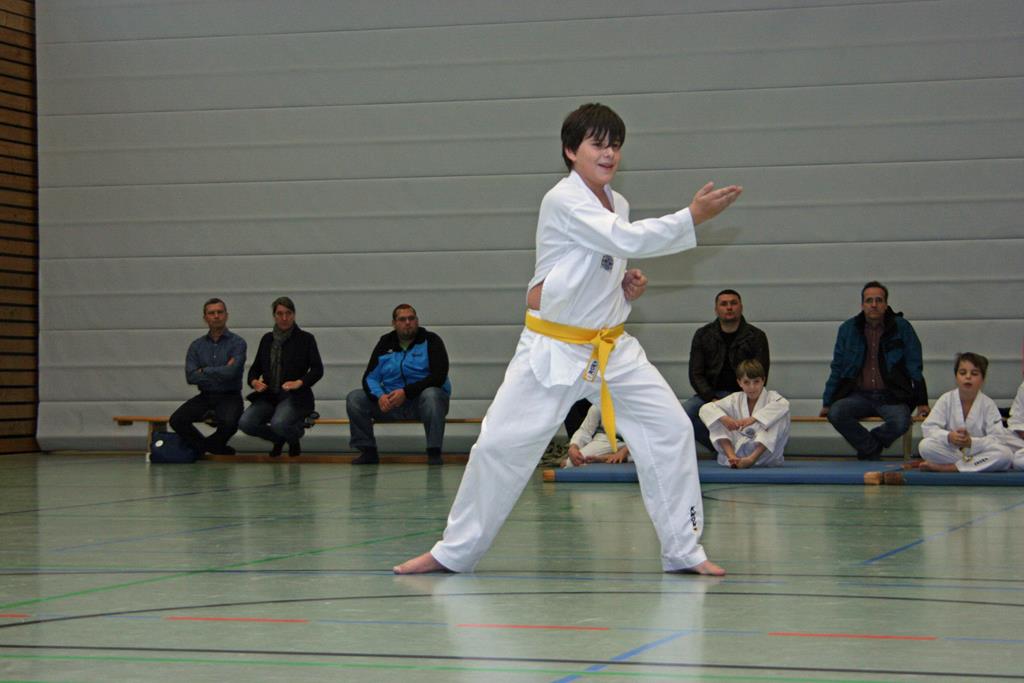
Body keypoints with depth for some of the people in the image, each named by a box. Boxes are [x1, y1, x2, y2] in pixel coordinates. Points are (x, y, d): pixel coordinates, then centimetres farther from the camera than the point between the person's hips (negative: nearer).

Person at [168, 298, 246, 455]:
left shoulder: (237, 343, -2)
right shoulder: (196, 346, 9)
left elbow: (231, 372, -18)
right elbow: (190, 376, -4)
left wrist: (204, 371, -6)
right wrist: (220, 373, -9)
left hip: (229, 396, -4)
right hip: (205, 396, 4)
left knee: (229, 423, -35)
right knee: (177, 420, -20)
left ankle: (204, 446, 0)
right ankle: (218, 450, -4)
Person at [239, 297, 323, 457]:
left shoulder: (305, 339, 2)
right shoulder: (267, 339, 15)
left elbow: (318, 369, -6)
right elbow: (255, 368, 20)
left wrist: (299, 382, -23)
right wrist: (254, 381, -4)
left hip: (294, 396, -4)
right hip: (268, 396, 4)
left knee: (278, 424, -35)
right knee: (245, 423, -22)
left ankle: (294, 438, 5)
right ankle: (278, 439, 10)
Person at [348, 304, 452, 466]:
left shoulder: (431, 341, -5)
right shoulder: (385, 344, 7)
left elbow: (438, 377, -17)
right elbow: (370, 377, 4)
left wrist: (406, 392, -27)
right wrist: (379, 396, -20)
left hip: (421, 399, -4)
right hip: (391, 401, 4)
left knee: (431, 395, -39)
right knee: (354, 398, -12)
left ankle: (434, 452, -29)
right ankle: (367, 451, -5)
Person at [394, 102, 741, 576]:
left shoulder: (616, 204, 8)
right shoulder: (562, 202, -15)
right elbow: (626, 240, -26)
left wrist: (626, 282, -1)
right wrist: (694, 216, -26)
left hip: (611, 347, 6)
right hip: (553, 349, -6)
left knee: (670, 430, -3)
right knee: (500, 443, -6)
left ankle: (684, 550, 6)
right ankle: (455, 551, 10)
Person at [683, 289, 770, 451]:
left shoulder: (756, 336, 1)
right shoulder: (702, 335, 5)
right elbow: (696, 375, 1)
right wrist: (712, 400, -15)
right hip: (710, 394, 1)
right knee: (683, 414, -29)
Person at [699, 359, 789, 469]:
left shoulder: (771, 397, -3)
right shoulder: (735, 399, 6)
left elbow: (783, 405, -29)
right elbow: (706, 409, -3)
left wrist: (753, 418, -39)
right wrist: (724, 418, -26)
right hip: (739, 450, 3)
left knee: (782, 416, -24)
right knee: (717, 418, -7)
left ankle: (752, 458, -34)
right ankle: (731, 456, -29)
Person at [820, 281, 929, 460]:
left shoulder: (901, 328, 4)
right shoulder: (848, 329, 9)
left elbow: (915, 367, 6)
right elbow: (837, 369, 16)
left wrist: (921, 402, 0)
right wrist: (827, 403, 12)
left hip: (891, 397, -2)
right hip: (859, 396, 2)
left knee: (901, 421, -34)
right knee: (835, 413, -29)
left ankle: (869, 447, -2)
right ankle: (873, 451, -9)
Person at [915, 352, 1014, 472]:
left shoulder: (988, 404, -5)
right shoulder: (946, 400, -2)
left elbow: (999, 438, -14)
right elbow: (928, 428, -9)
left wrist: (971, 442, -30)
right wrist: (949, 437, -30)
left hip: (978, 452, 0)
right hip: (950, 452, 0)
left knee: (1006, 454, -31)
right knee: (925, 446, -28)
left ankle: (947, 468, -27)